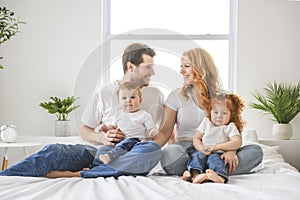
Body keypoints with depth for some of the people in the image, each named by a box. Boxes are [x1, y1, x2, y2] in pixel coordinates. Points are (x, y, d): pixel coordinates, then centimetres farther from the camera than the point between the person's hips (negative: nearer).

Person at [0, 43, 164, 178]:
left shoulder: (155, 95, 14)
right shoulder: (103, 93, 9)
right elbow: (84, 130, 12)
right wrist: (102, 138, -9)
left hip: (131, 156, 0)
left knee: (153, 149, -38)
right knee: (53, 151, -27)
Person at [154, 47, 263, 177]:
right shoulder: (176, 97, 7)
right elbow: (165, 131, 0)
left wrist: (231, 150, -21)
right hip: (184, 149, -2)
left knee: (255, 151, -23)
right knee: (169, 153, -38)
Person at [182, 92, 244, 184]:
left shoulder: (230, 127, 6)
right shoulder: (206, 122, 18)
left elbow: (237, 143, -12)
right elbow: (196, 138, 15)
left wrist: (216, 146, -18)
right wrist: (202, 148, -10)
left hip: (219, 154, -4)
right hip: (203, 153, 4)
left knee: (214, 158, -35)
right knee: (196, 155, -27)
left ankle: (220, 176, -66)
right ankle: (195, 174, -54)